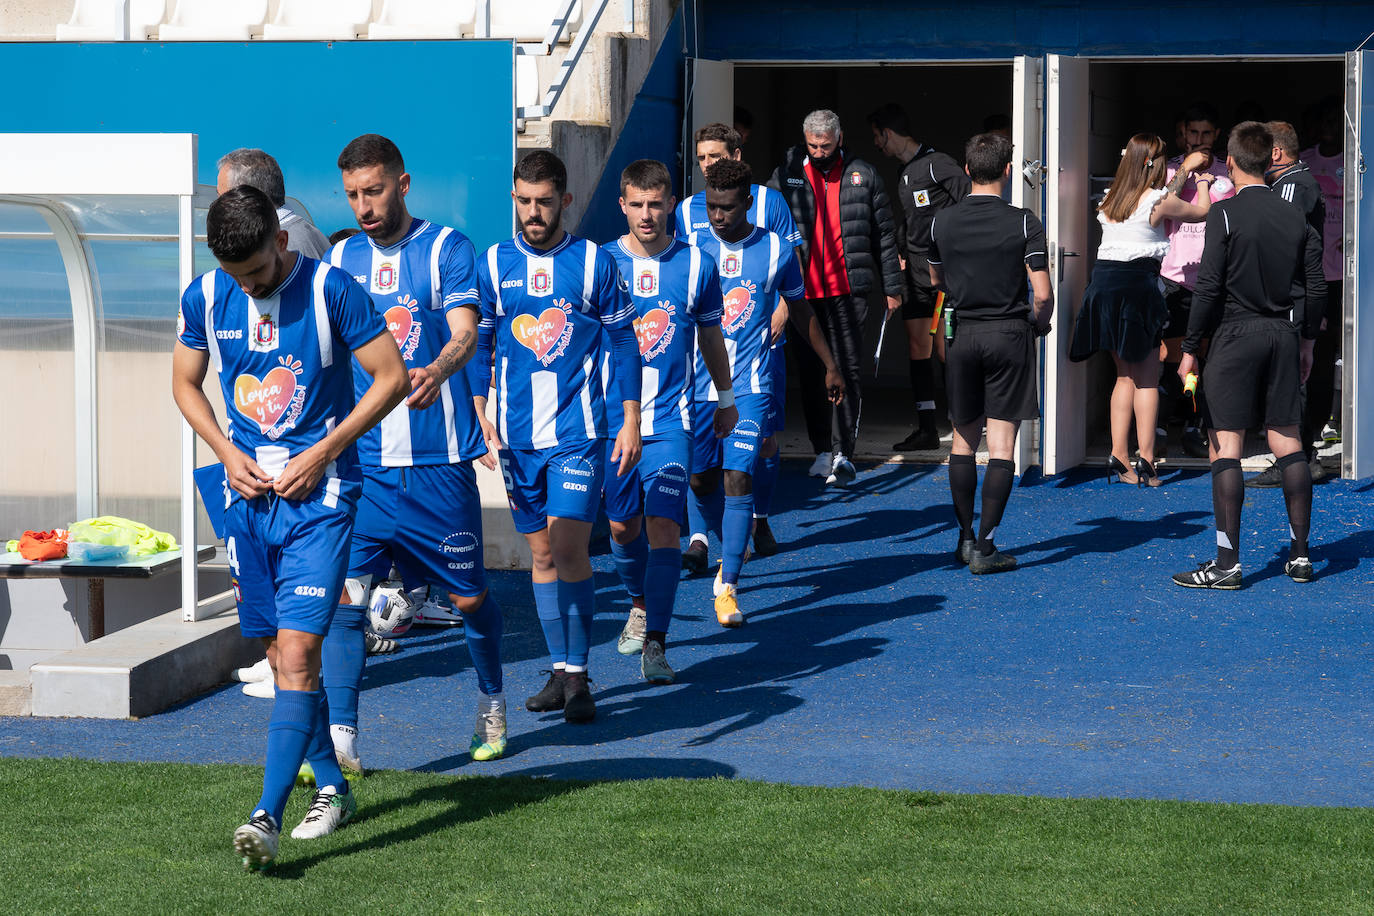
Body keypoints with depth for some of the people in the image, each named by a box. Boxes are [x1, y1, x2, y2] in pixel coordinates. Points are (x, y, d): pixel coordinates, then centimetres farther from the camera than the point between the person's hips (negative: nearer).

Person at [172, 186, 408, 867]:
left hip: (319, 491, -5)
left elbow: (391, 377, -7)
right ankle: (331, 787, 27)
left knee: (297, 648, -14)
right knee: (280, 651, 10)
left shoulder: (331, 290, -12)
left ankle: (266, 817, -19)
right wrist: (228, 453, -1)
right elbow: (185, 383, 15)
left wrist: (321, 453, -12)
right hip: (249, 491, 5)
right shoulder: (205, 297, 1)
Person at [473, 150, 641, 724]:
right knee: (541, 552, 8)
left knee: (568, 546, -13)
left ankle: (578, 676, -6)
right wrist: (479, 419, 5)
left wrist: (631, 422, 1)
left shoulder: (594, 263, -1)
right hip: (516, 434, 3)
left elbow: (624, 344, 5)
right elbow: (478, 346, 12)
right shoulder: (493, 264, 5)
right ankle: (560, 670, 17)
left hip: (577, 431, -3)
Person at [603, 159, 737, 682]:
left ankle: (655, 644, -11)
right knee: (623, 526, 10)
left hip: (669, 420, -2)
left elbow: (711, 336, 14)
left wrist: (726, 398, 23)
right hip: (611, 417, 2)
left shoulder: (696, 265, 0)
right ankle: (640, 605, 39)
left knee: (663, 525, -13)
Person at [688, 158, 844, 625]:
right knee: (700, 480, 11)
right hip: (698, 382, 2)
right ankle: (731, 549, 42)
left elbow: (800, 311, 15)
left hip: (750, 385, -2)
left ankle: (728, 588, -14)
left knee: (738, 478, -14)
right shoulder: (691, 249, 1)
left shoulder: (777, 251, 1)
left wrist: (831, 366, 22)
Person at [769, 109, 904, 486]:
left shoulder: (863, 175, 5)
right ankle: (822, 450, 17)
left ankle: (843, 453, -9)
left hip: (849, 291, -2)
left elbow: (884, 234, 10)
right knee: (810, 371, 6)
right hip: (803, 290, 2)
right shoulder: (786, 176, 5)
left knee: (847, 370, -8)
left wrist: (892, 287, 10)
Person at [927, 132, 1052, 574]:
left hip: (960, 334, 3)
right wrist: (1040, 322, 10)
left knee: (964, 438, 15)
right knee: (1001, 442, -1)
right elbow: (1043, 294, -11)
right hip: (1008, 335, -3)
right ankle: (984, 548, -5)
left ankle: (965, 537, 19)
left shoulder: (942, 222, 0)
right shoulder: (1023, 223, -9)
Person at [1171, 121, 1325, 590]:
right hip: (1284, 336, 5)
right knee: (1287, 442, 11)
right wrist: (1306, 340, 21)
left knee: (1226, 445, -4)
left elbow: (1209, 287, -12)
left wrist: (1191, 348, -6)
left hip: (1236, 336, -5)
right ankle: (1300, 555, 14)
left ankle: (1227, 563, -7)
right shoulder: (1295, 218, 6)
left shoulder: (1225, 213, -9)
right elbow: (1316, 288, 8)